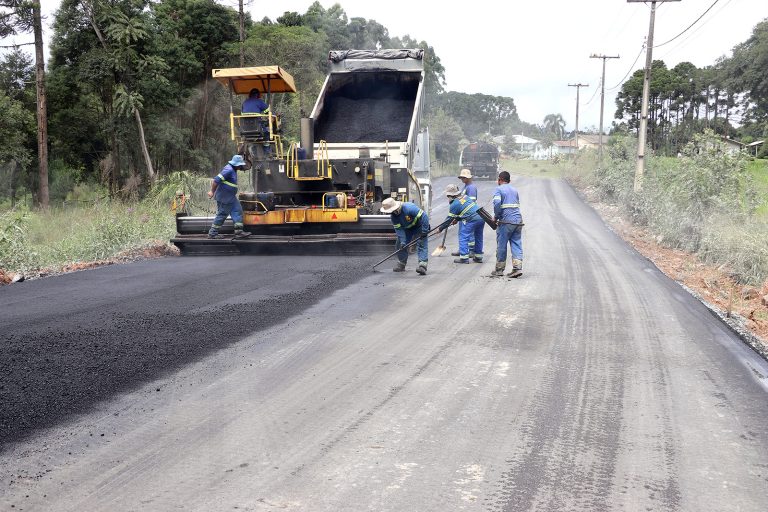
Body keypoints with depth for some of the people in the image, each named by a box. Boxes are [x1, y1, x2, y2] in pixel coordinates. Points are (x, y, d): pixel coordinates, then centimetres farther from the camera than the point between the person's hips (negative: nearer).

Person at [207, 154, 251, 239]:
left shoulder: (232, 170, 13)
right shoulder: (229, 170, -20)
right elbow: (216, 180, -24)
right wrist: (212, 192, -17)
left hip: (230, 197, 10)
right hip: (225, 197, -10)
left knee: (237, 211, 6)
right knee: (222, 214, -2)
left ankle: (238, 231, 5)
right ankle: (212, 233, 8)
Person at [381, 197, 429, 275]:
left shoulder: (409, 208, -37)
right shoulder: (393, 216, -16)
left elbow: (423, 216, -35)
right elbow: (398, 229, -14)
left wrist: (424, 231, -34)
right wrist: (402, 241, -26)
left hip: (419, 226, -6)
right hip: (407, 228, 7)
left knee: (421, 245, -19)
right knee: (400, 245, 5)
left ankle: (422, 265, -29)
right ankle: (401, 264, 20)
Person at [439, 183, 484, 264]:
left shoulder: (454, 205, -5)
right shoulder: (464, 196, 17)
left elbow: (449, 219, 1)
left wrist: (441, 228, 12)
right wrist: (457, 219, 35)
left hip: (472, 220, -8)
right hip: (481, 216, 8)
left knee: (463, 237, 0)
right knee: (478, 237, 17)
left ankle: (464, 257, -3)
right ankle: (478, 256, 25)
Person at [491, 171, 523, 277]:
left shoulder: (498, 189, -1)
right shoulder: (515, 190, 20)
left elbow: (497, 203, -17)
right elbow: (518, 204, 17)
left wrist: (496, 216, -5)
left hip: (506, 221, -6)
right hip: (518, 220, 6)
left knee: (501, 245, 3)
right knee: (516, 244, 5)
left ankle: (499, 269, 10)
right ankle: (518, 268, -6)